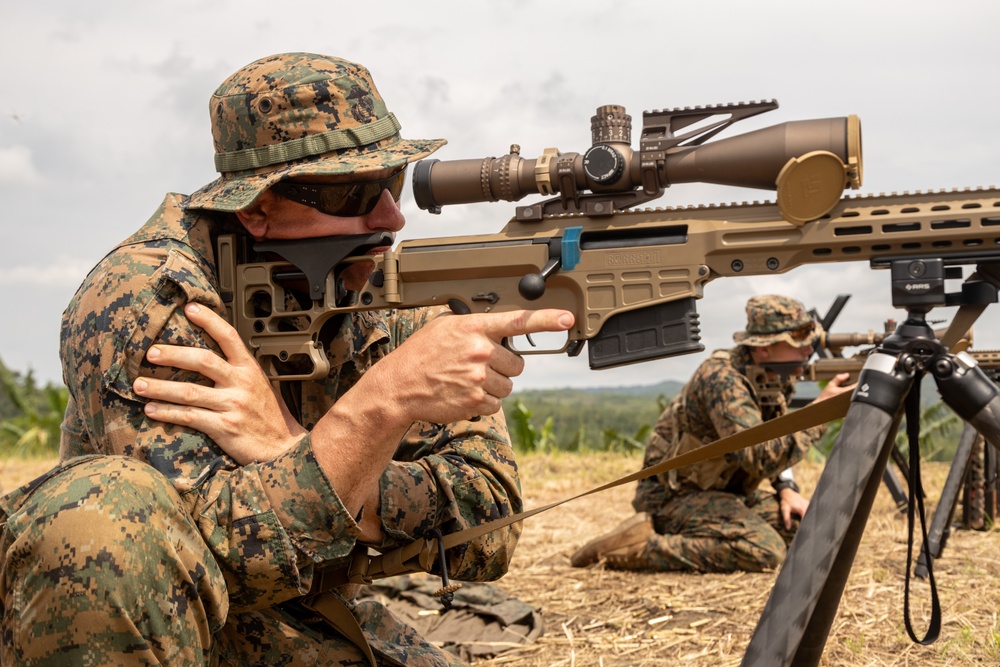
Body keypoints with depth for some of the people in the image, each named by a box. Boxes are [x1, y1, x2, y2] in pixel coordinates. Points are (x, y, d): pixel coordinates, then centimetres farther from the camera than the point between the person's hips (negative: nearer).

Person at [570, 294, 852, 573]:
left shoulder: (775, 376, 2)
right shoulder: (723, 377, -25)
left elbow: (775, 441, 18)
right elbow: (758, 455, -37)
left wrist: (786, 488, 1)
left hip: (723, 491, 10)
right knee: (765, 550, -27)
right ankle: (642, 546, -17)